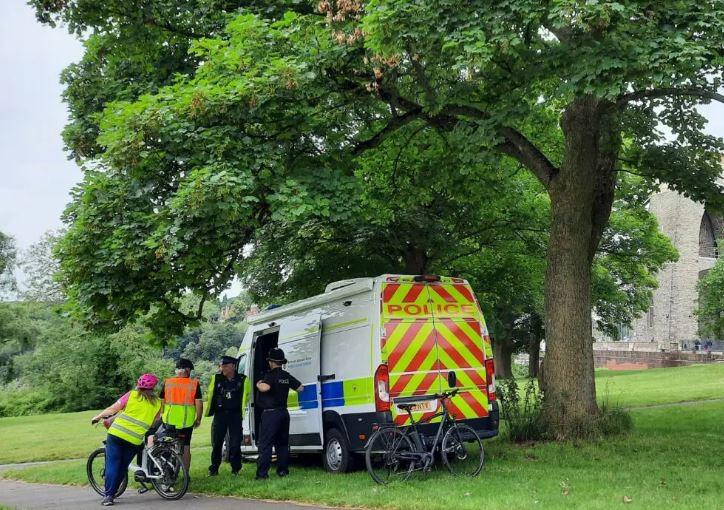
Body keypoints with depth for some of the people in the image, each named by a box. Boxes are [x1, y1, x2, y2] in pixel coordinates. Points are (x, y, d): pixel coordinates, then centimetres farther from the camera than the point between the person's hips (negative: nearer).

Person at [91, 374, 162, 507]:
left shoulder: (132, 395, 2)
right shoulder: (158, 403, 7)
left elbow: (112, 409, 3)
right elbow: (153, 422, 15)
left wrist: (98, 416, 17)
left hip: (117, 434, -2)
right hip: (135, 440, 2)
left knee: (112, 464, 3)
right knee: (123, 467, 15)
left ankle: (108, 495, -3)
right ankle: (112, 493, 15)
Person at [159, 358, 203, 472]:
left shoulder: (167, 382, 2)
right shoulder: (194, 383, -2)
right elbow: (199, 403, -4)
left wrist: (160, 415, 17)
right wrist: (198, 419, 7)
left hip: (169, 420, 1)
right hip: (187, 421, -1)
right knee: (185, 447, 9)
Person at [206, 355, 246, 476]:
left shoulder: (242, 380, 0)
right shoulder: (216, 379, 4)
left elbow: (244, 397, 6)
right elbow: (210, 395, 9)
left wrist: (242, 412, 3)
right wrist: (208, 411, 9)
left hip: (235, 415, -1)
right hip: (219, 415, 1)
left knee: (235, 443, -1)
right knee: (216, 443, 5)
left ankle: (235, 469, 10)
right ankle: (214, 469, 15)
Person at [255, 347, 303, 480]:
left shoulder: (271, 375, -12)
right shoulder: (287, 376, 10)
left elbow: (265, 387, -31)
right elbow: (300, 388, 15)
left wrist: (258, 384, -10)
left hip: (271, 413, -7)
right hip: (283, 412, 7)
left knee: (265, 444, -6)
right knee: (282, 443, 15)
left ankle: (262, 473, -10)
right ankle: (283, 470, 15)